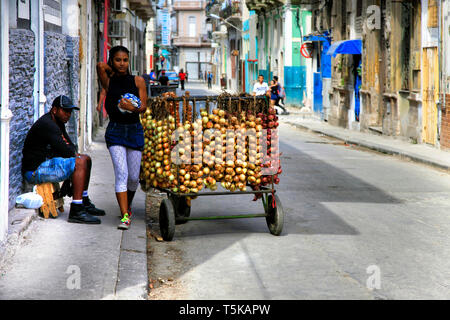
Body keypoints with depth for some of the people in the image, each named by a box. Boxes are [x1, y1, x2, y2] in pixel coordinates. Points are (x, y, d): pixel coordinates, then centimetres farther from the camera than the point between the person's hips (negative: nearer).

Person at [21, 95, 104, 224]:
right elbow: (65, 151, -23)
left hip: (46, 162, 11)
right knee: (80, 162, -25)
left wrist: (73, 153, -5)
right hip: (35, 170, -11)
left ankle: (85, 204, 25)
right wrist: (74, 153, -2)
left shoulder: (58, 123, 15)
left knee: (86, 159, 18)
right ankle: (76, 211, -26)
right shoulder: (47, 124, -19)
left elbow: (71, 147, 16)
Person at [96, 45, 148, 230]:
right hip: (115, 132, -1)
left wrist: (132, 108, -24)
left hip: (135, 131, 2)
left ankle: (127, 206, 33)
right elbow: (101, 66, -13)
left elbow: (143, 107, -3)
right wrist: (113, 72, 5)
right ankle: (125, 216, -16)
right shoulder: (109, 82, 3)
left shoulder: (137, 81, 4)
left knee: (133, 177, 5)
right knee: (121, 174, -14)